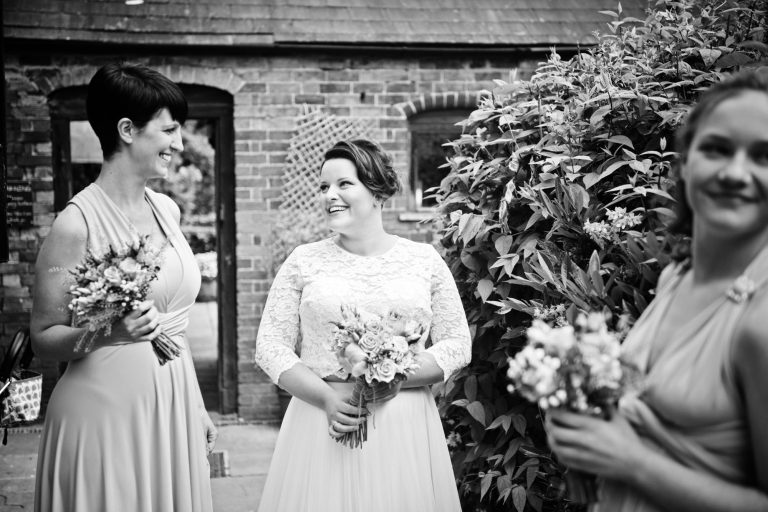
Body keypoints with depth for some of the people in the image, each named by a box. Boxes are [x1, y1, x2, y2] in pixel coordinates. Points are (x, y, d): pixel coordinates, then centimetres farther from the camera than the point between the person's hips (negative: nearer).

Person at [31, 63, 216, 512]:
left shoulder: (166, 209, 7)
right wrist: (107, 333, -25)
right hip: (108, 410, -6)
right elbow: (43, 338, -8)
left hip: (173, 407, 6)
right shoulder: (77, 223, -13)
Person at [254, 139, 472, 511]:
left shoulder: (425, 260, 4)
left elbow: (457, 344, 3)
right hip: (321, 420, 0)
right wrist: (326, 399, -13)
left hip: (404, 427, 0)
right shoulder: (304, 261, 4)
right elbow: (270, 345, 1)